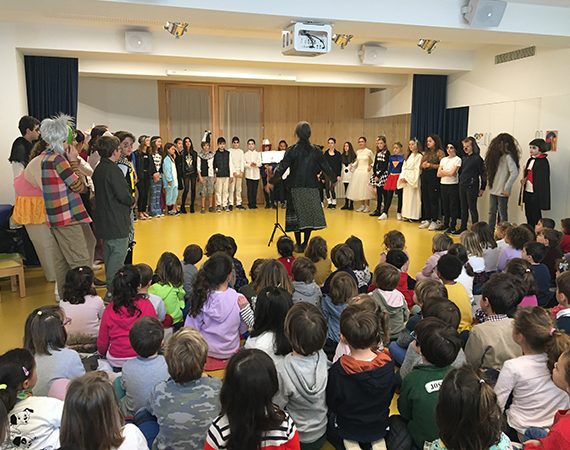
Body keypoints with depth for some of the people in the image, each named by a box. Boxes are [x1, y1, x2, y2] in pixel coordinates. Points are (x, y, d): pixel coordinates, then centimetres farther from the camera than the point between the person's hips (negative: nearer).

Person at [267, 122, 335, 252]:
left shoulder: (292, 151, -7)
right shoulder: (316, 151, -2)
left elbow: (281, 168, -7)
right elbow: (325, 167, 5)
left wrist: (271, 182, 5)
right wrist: (334, 177, 23)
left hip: (296, 188, -1)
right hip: (312, 188, 1)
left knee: (297, 216, 9)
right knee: (310, 215, 13)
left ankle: (299, 245, 12)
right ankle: (305, 243, 16)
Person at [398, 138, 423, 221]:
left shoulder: (419, 156, -6)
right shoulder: (408, 156, 18)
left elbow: (417, 169, -13)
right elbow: (404, 167, 13)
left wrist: (408, 178, -16)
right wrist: (403, 177, -3)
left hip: (413, 179, -7)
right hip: (406, 180, 8)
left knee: (413, 197, -6)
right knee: (406, 197, 7)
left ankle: (413, 216, -3)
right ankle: (407, 215, 11)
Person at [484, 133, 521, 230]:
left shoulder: (508, 156, -12)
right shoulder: (498, 155, 12)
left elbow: (514, 173, -22)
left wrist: (507, 188, -19)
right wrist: (490, 183, 8)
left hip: (502, 191, -8)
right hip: (493, 190, 8)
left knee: (502, 214, 1)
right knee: (492, 212, 12)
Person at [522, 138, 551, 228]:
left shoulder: (543, 162, -11)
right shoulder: (530, 160, 12)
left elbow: (544, 180, -14)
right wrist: (524, 180, -1)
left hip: (536, 193, -8)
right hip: (527, 191, 8)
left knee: (535, 218, -2)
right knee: (528, 215, 13)